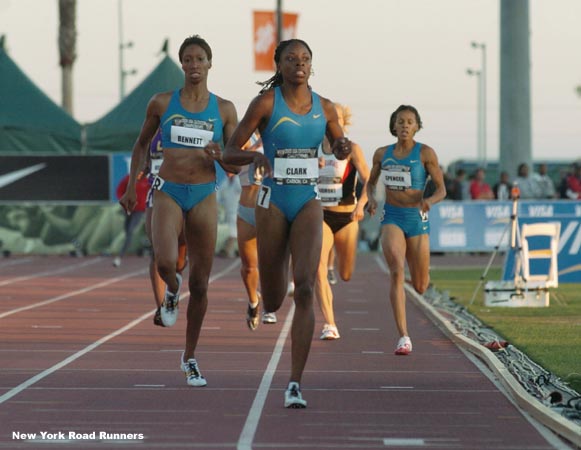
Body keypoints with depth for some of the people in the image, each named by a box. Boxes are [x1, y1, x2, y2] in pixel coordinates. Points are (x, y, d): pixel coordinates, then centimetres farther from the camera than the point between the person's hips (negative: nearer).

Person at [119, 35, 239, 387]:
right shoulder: (162, 103, 3)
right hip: (168, 193, -1)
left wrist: (220, 158, -16)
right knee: (165, 262, -28)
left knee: (200, 285, 4)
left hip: (204, 197, 1)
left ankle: (190, 358, 20)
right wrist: (131, 186, 11)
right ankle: (172, 290, 10)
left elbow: (236, 166, 6)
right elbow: (142, 144, 17)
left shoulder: (224, 109, 3)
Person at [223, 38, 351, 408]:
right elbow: (229, 153, -5)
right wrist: (256, 156, -27)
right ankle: (270, 296, 51)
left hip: (309, 204, 1)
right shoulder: (265, 103, -7)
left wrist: (344, 148, -5)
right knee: (273, 301, 7)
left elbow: (339, 148, 20)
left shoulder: (324, 107, 3)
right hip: (273, 201, -1)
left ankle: (295, 385, -18)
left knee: (305, 288, -18)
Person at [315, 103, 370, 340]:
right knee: (319, 270, -20)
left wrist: (361, 204, -33)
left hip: (346, 216, -1)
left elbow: (368, 180, -17)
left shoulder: (352, 149, -5)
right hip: (320, 215, 1)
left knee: (346, 275, 10)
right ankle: (330, 325, -21)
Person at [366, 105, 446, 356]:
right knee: (396, 272, -24)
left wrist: (429, 201, -27)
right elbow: (371, 183, 19)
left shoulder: (426, 153, -5)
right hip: (391, 218, 0)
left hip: (417, 219, 0)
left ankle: (422, 274, 49)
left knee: (420, 288, 7)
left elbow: (442, 190, -5)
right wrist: (371, 199, -3)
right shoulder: (382, 154, 4)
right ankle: (403, 337, -27)